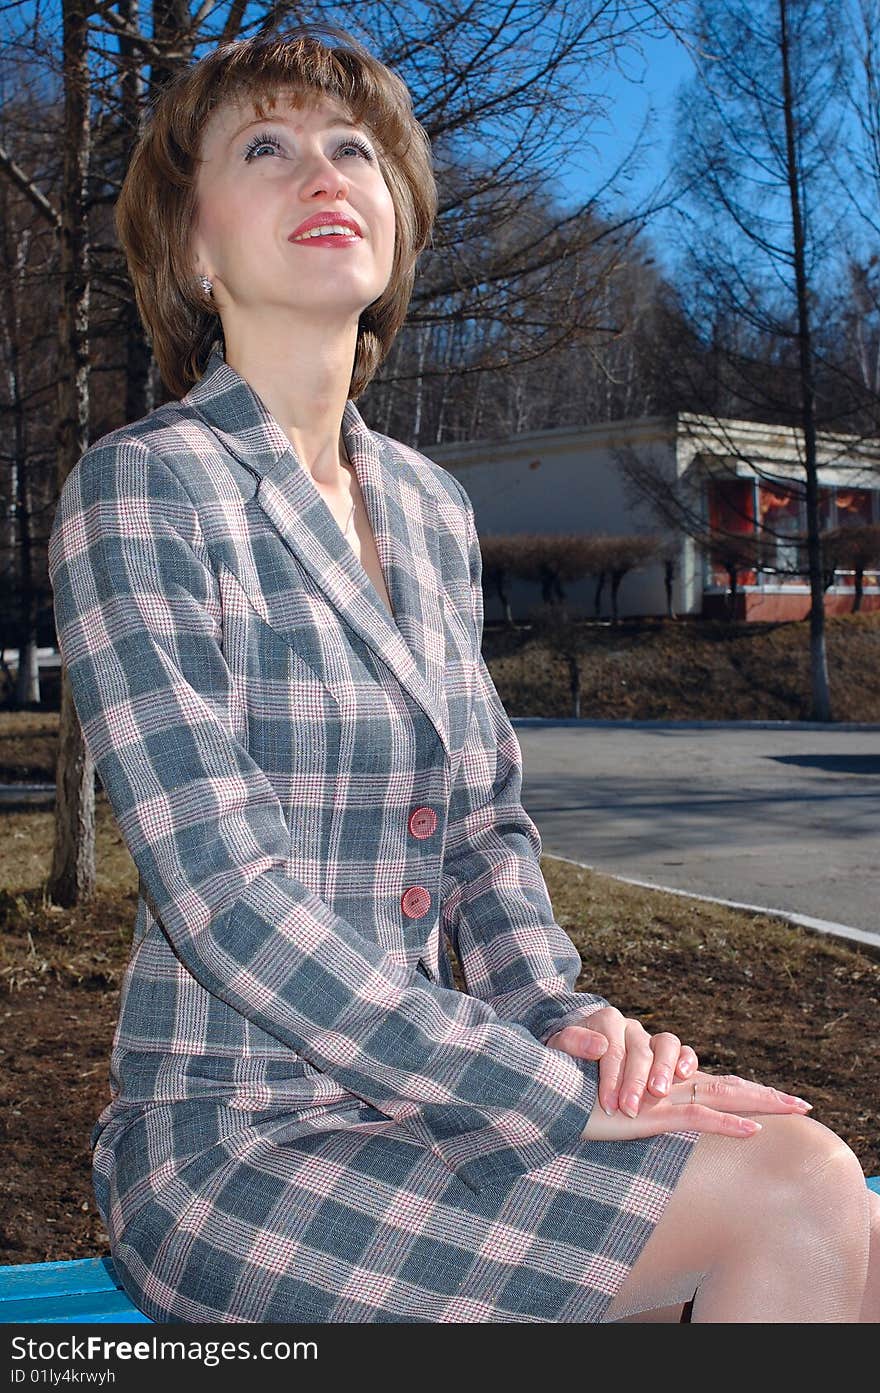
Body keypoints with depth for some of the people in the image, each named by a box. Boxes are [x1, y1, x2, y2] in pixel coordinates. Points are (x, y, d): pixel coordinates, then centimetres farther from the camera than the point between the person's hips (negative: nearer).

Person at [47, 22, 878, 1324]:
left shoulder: (433, 508, 10)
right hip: (235, 1149, -6)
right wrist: (555, 1095, -20)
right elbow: (224, 900, -19)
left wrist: (565, 1017, -5)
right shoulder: (144, 487, -11)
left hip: (412, 1106, 6)